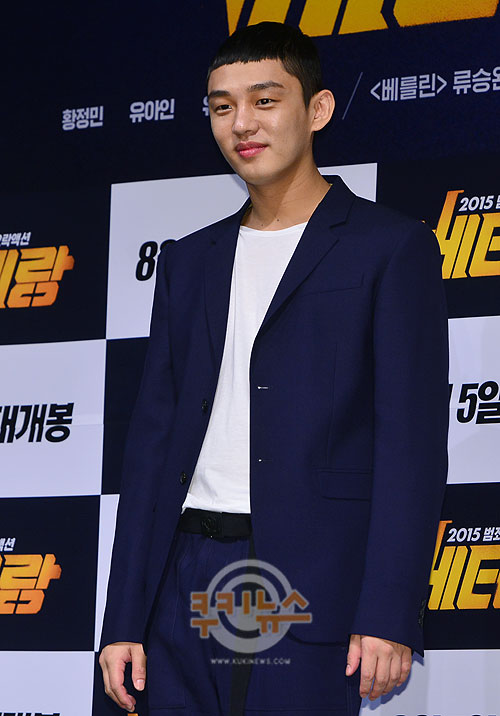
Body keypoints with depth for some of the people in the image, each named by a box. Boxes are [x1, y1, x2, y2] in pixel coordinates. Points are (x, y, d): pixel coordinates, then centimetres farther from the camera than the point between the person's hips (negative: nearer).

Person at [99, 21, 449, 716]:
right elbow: (153, 437, 15)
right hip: (189, 578, 5)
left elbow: (412, 441, -5)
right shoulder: (190, 262, 18)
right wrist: (123, 619, 8)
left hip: (316, 582, -5)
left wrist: (390, 615, -15)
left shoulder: (392, 247, 2)